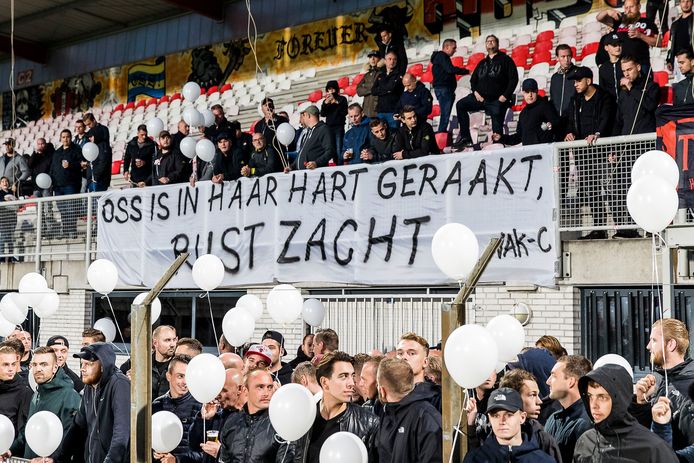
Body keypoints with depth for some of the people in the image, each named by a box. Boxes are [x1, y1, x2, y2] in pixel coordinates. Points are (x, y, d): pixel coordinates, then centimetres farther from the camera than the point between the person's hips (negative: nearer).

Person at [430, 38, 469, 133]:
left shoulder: (442, 56, 24)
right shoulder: (442, 56, -7)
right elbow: (450, 69, -20)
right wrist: (467, 71, -15)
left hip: (443, 89, 10)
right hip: (443, 89, -10)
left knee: (445, 114, 8)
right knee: (445, 114, -15)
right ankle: (441, 132, -19)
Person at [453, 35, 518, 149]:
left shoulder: (505, 59, 6)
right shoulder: (482, 63, 21)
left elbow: (513, 79, -2)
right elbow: (473, 79, 23)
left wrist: (505, 96, -12)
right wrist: (475, 92, 2)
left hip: (498, 100, -5)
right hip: (481, 98, 5)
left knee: (497, 129, -9)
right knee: (460, 105, -13)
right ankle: (465, 138, -13)